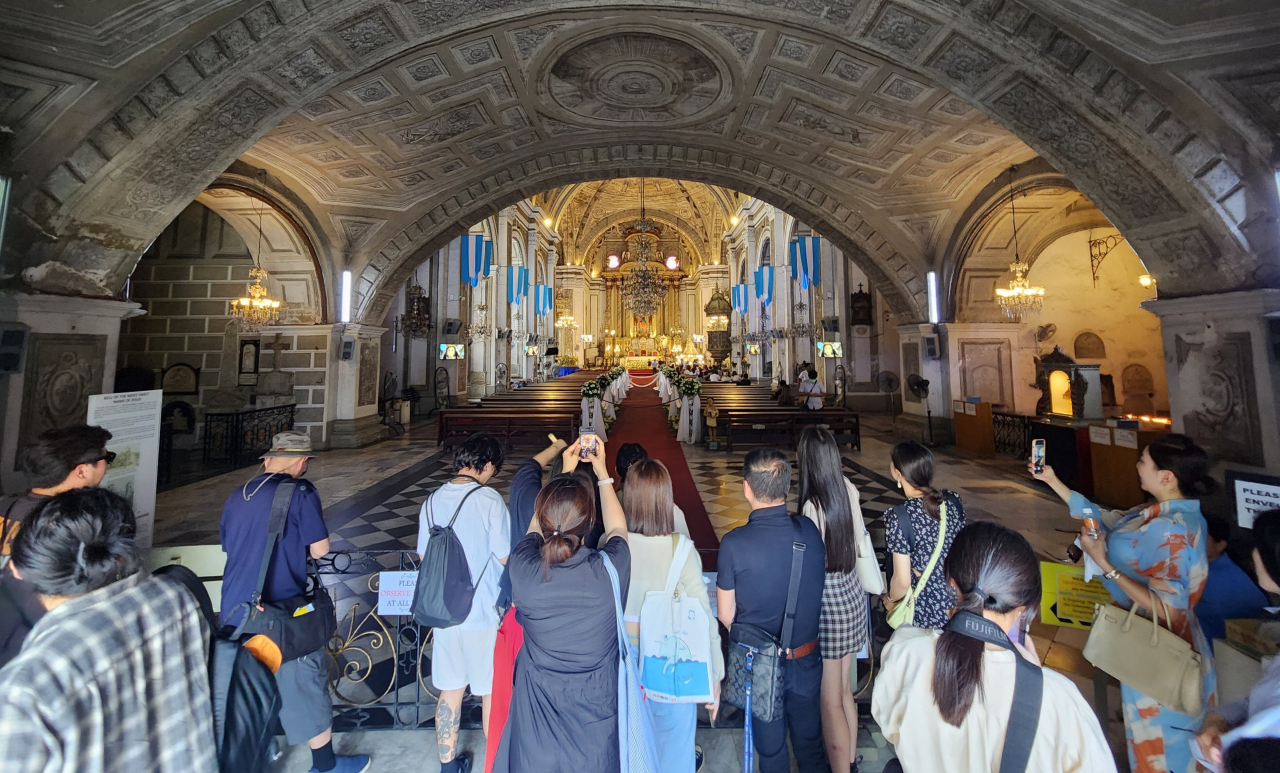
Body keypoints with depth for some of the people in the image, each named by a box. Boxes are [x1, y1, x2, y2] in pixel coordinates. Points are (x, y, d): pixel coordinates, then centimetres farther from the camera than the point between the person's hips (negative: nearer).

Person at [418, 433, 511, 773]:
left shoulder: (432, 500, -2)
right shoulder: (489, 499, -19)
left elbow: (424, 556, 7)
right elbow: (505, 557, -16)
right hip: (484, 613, -4)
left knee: (450, 691, 21)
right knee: (492, 693, 16)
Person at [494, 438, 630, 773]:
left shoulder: (523, 568, -25)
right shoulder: (610, 569, -26)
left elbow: (538, 524, -2)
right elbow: (617, 528, -2)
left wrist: (565, 472, 8)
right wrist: (602, 472, 8)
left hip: (537, 706, 0)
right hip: (595, 708, 0)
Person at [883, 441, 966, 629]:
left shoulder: (898, 517, -26)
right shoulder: (954, 500, -10)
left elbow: (903, 581, -20)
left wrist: (891, 600, 1)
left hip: (929, 613, -5)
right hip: (961, 602, 6)